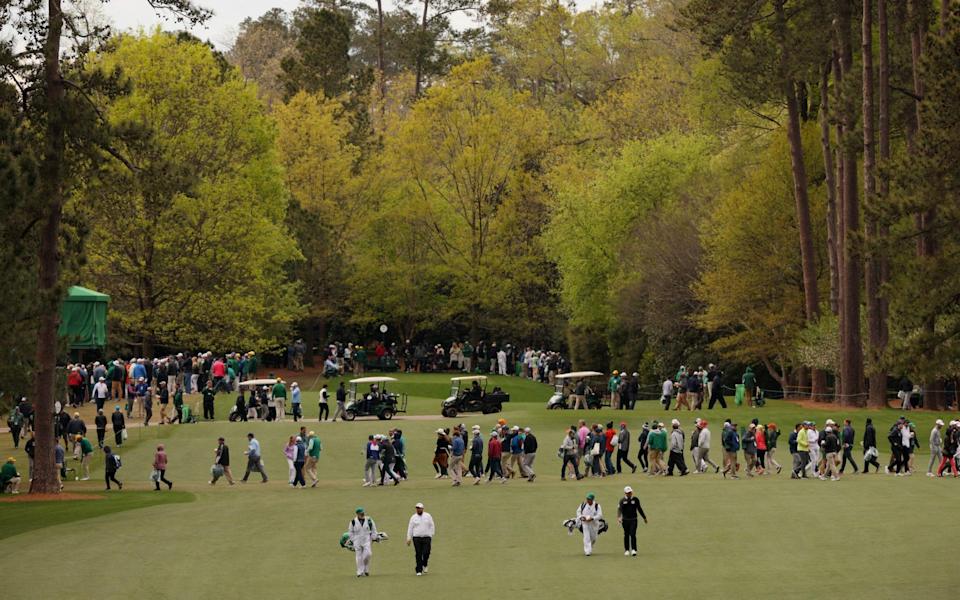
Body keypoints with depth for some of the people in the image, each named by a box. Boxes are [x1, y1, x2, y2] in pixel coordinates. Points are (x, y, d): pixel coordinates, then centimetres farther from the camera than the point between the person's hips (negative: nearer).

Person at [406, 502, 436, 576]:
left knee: (426, 553, -10)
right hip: (416, 538, 0)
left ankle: (424, 565, 19)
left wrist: (431, 536, 2)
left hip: (426, 538, 0)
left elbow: (432, 526, 10)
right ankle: (419, 570, 0)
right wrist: (409, 538, 0)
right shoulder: (413, 517, 5)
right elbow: (410, 528, 6)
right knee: (418, 554, -4)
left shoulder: (428, 516, 6)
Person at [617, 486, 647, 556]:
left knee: (633, 534, -11)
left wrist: (644, 518, 20)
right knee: (626, 535, 7)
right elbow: (619, 509, -15)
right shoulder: (622, 500, -2)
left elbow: (639, 509, 14)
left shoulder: (635, 499, 3)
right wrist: (619, 517, -33)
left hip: (633, 520, 0)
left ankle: (633, 550, -12)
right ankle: (626, 550, 16)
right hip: (625, 520, 0)